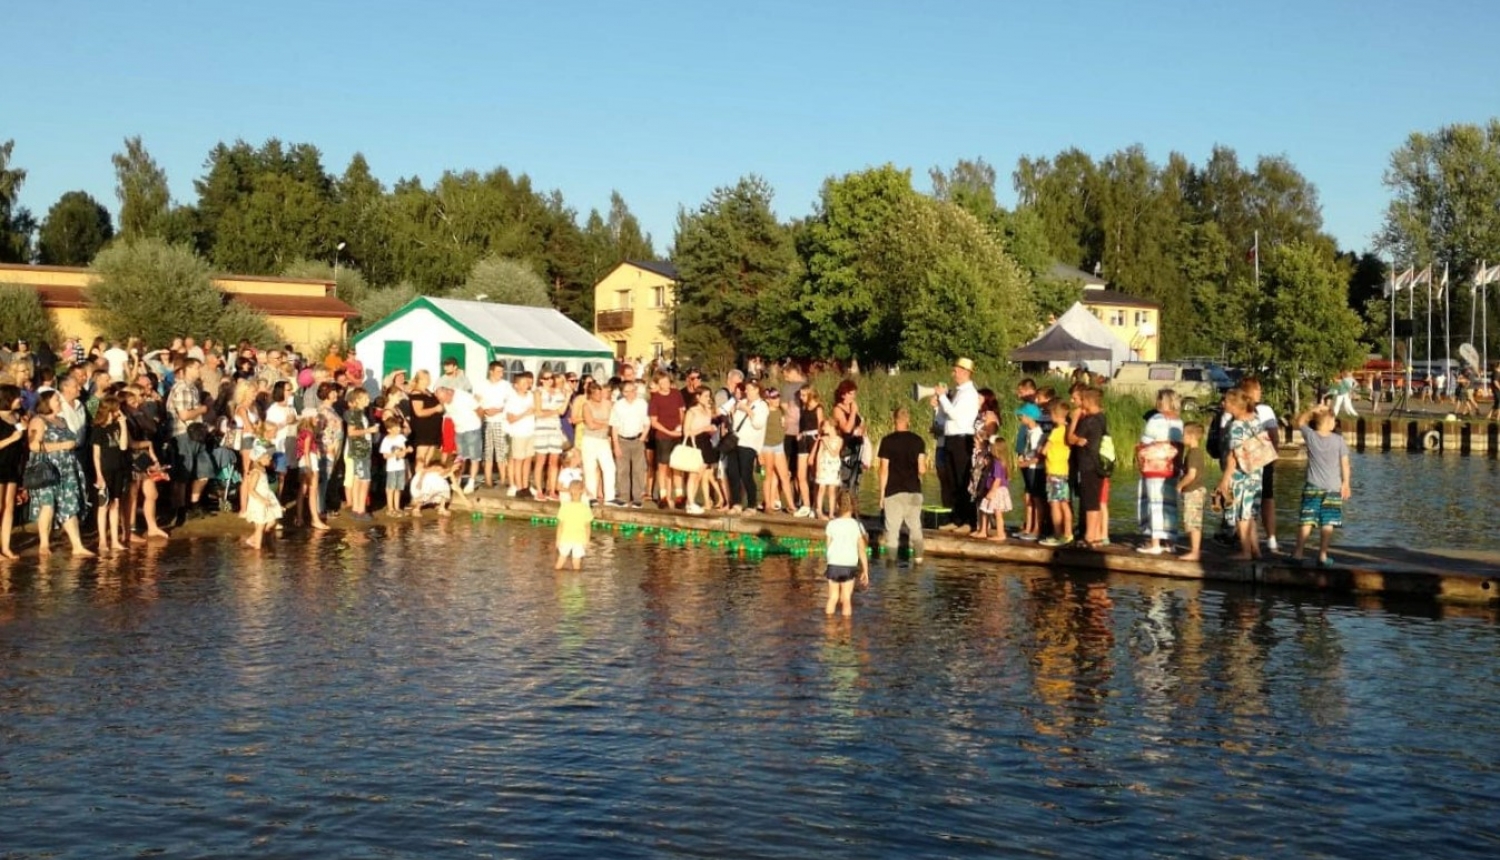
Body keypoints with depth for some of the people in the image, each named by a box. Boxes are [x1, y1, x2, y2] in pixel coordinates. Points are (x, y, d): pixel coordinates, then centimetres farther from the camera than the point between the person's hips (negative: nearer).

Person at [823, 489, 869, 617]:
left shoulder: (832, 524, -3)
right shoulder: (857, 526, -3)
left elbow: (829, 547, 0)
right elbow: (862, 551, 0)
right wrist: (865, 571, 7)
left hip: (834, 565, 1)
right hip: (849, 566, 0)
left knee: (833, 597, 12)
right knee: (846, 599, 6)